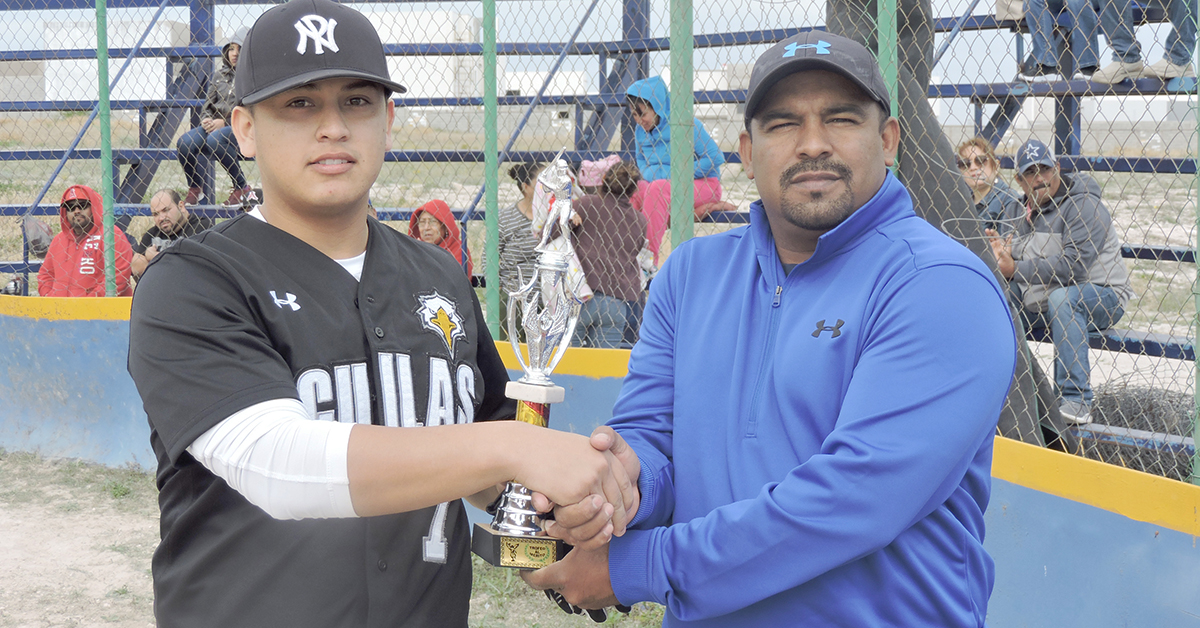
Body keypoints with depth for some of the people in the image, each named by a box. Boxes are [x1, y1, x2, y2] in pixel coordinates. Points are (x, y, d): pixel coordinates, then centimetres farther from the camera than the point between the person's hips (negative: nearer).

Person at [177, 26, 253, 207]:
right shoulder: (219, 75, 17)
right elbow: (209, 103, 20)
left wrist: (224, 121, -16)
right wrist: (206, 119, -4)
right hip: (215, 126, 5)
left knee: (215, 139, -37)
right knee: (185, 142, -23)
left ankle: (242, 187, -17)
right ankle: (194, 188, 2)